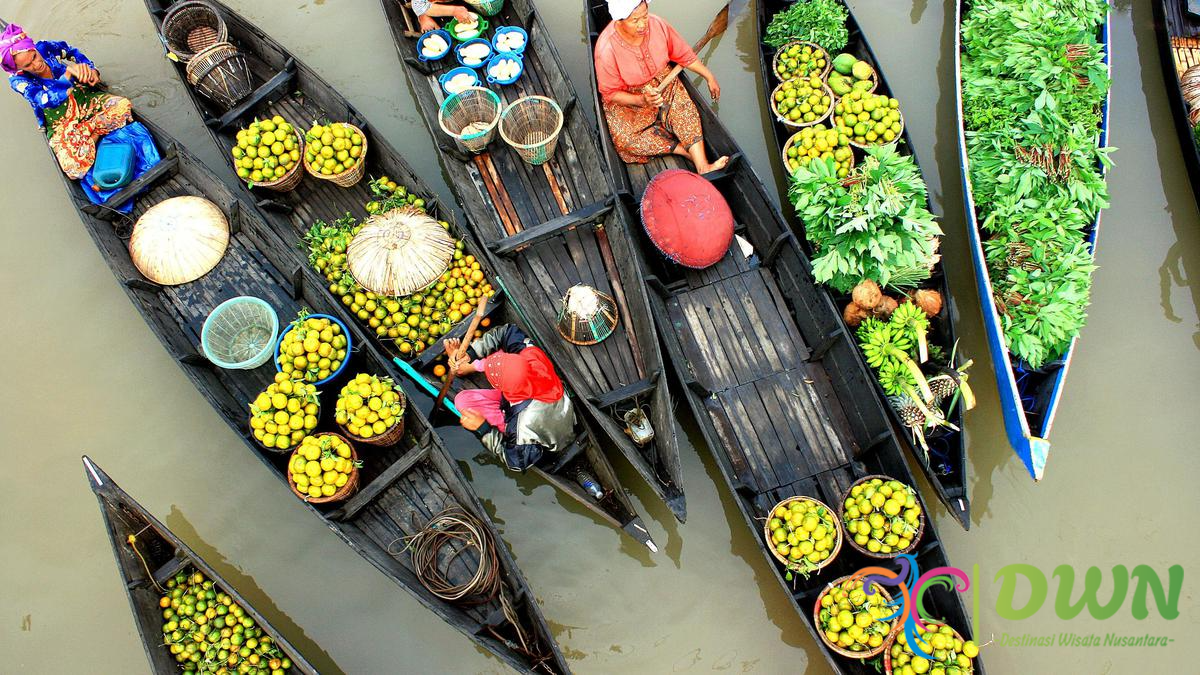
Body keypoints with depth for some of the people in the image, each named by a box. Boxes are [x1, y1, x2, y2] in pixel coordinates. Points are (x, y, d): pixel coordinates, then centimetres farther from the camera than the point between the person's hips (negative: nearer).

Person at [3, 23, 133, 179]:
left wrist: (91, 69, -7)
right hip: (61, 124, -4)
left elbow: (73, 52, 12)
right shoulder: (18, 81, -19)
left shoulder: (45, 48, -9)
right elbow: (47, 100, -36)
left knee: (123, 105, -25)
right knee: (75, 168, -31)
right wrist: (68, 73, -50)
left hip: (85, 100, 4)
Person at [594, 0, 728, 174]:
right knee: (624, 138, -27)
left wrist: (709, 76, 5)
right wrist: (641, 100, -33)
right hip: (626, 98, -3)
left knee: (684, 107, -25)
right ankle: (686, 151, -20)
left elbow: (683, 54, 0)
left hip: (662, 81, 3)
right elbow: (610, 94, -18)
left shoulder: (657, 25, -17)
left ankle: (702, 166, -31)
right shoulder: (606, 49, -28)